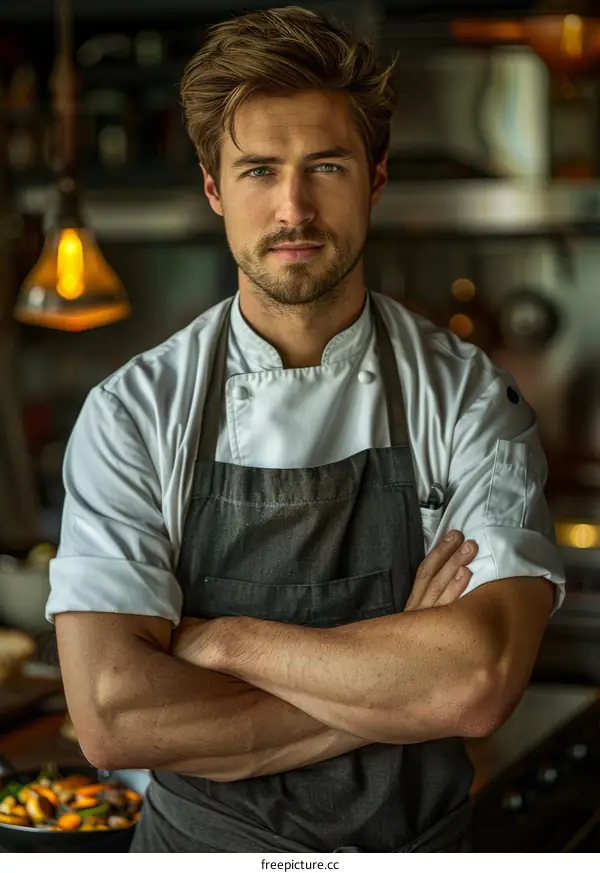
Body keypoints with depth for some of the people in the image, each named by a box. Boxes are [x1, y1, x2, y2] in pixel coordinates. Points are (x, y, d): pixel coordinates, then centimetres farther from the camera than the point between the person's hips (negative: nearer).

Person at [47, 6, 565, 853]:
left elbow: (482, 680, -25)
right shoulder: (131, 412, -12)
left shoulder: (469, 397, -12)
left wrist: (219, 639, -21)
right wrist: (399, 678, -23)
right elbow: (111, 715, -22)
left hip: (417, 841, 1)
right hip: (200, 841, 0)